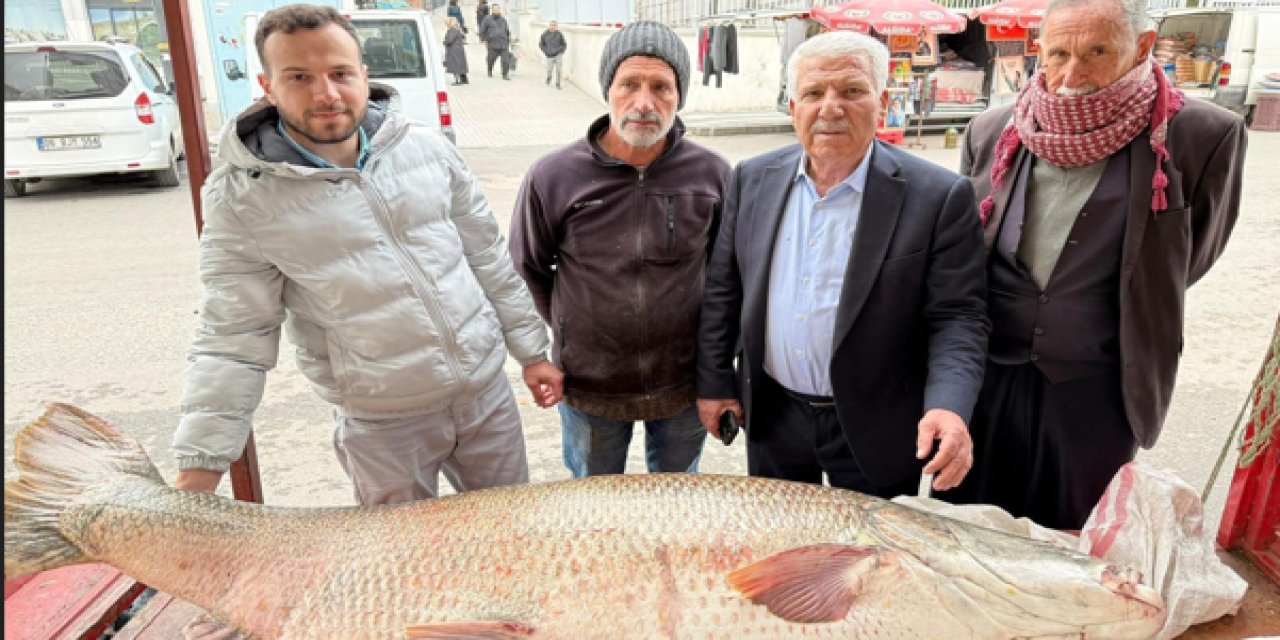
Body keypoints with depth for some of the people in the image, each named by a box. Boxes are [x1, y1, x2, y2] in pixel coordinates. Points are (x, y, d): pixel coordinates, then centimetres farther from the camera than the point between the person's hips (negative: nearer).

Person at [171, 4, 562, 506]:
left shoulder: (427, 148, -2)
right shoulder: (241, 198, -10)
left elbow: (488, 258, 4)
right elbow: (234, 341, -7)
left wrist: (532, 352, 7)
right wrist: (200, 468, -11)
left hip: (486, 389, 3)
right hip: (382, 423, -2)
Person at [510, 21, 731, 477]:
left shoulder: (713, 175, -12)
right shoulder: (552, 177, -15)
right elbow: (528, 270, 0)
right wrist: (572, 330, 2)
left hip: (685, 384, 1)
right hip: (589, 387, 0)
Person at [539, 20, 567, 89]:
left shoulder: (559, 34, -1)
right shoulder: (545, 34, -2)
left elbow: (564, 44, 7)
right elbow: (541, 44, 7)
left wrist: (561, 51, -5)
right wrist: (546, 51, -2)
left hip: (558, 55, 0)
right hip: (550, 56, 0)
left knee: (558, 70, -4)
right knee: (549, 70, 3)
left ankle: (558, 84, 8)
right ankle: (549, 77, 37)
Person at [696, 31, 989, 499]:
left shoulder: (939, 196, -14)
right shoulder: (753, 179, -2)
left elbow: (957, 316, -13)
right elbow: (722, 289, 4)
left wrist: (947, 405, -28)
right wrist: (713, 381, 4)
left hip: (875, 427, -3)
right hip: (771, 416, 4)